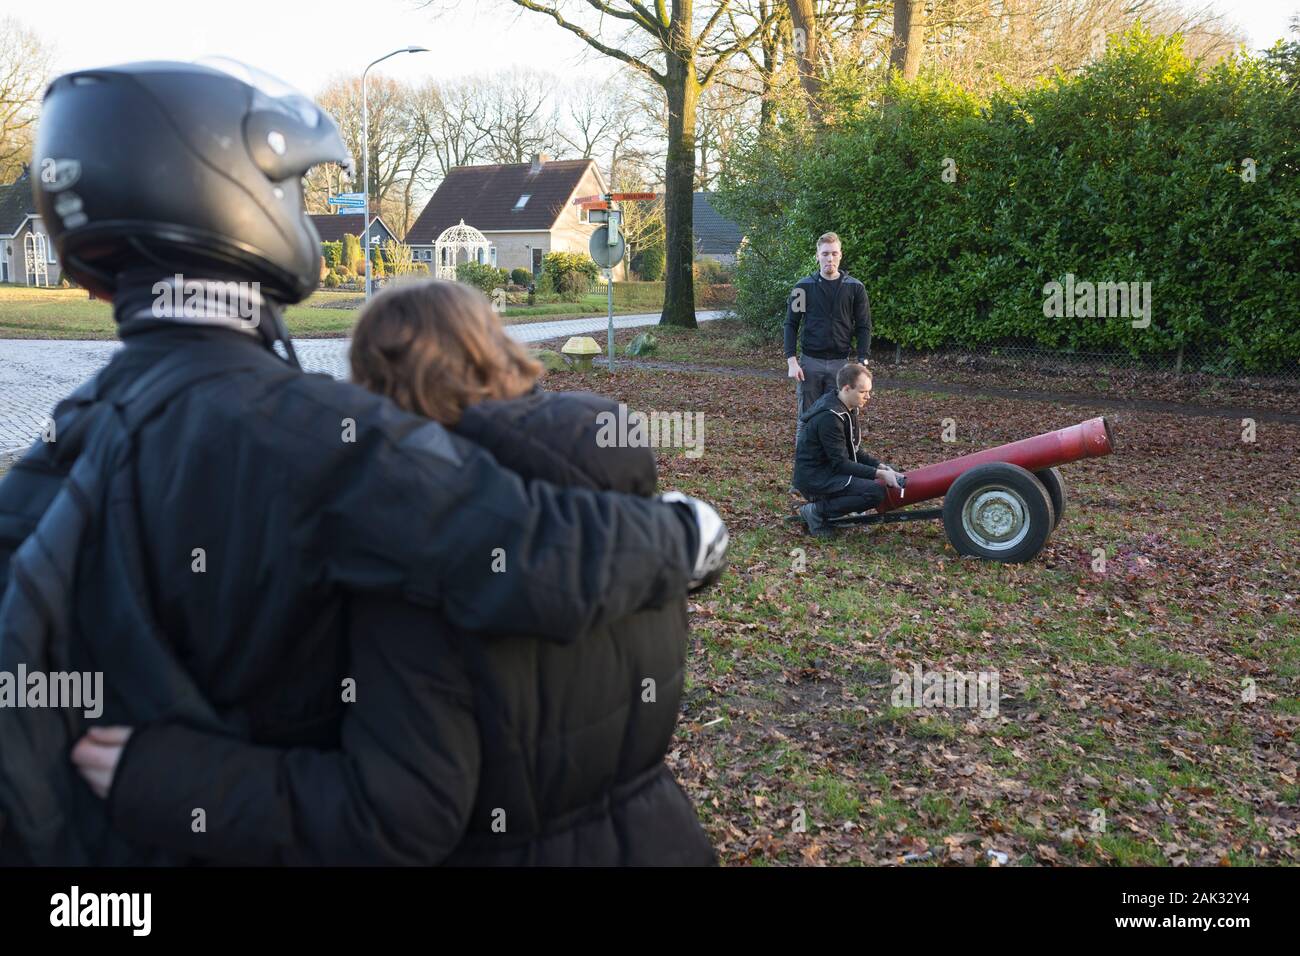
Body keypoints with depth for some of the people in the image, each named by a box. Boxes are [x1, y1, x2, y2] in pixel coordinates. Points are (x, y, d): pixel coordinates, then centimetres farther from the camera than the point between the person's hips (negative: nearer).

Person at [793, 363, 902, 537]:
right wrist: (879, 474, -24)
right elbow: (841, 463, -22)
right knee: (876, 491, -21)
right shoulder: (830, 417, -22)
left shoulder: (847, 409, 9)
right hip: (814, 478, -10)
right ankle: (817, 510, -11)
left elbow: (853, 452, 13)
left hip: (827, 468, 10)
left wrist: (879, 466, -1)